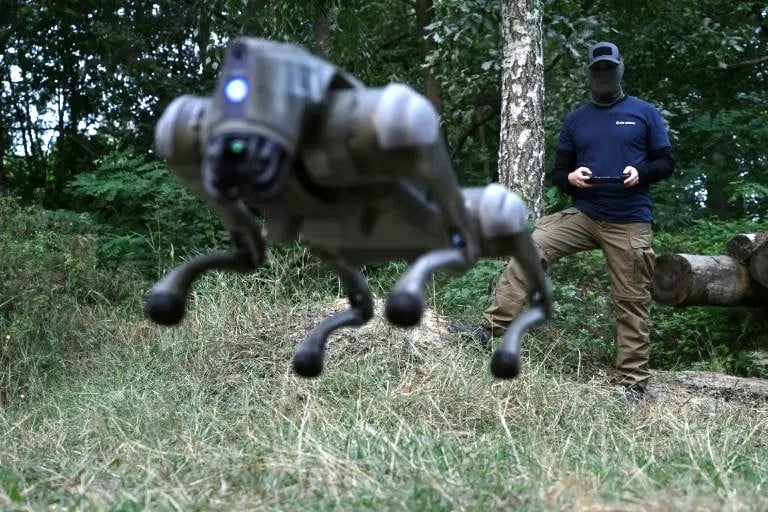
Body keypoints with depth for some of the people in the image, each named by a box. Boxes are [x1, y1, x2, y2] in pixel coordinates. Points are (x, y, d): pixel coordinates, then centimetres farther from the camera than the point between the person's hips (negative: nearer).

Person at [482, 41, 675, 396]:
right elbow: (558, 172, 15)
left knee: (631, 302, -1)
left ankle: (632, 382, 8)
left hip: (630, 223, -2)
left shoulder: (644, 113, 7)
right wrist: (570, 178, -9)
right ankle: (493, 329, -20)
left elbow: (666, 163, 7)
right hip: (582, 214, 2)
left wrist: (640, 173, -15)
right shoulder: (575, 119, 14)